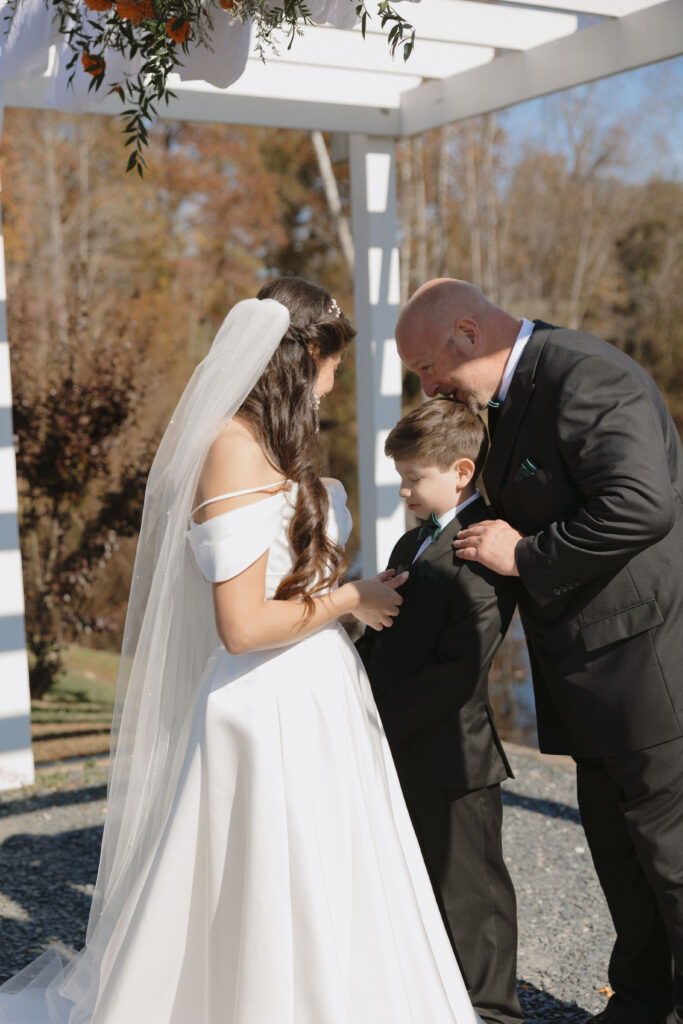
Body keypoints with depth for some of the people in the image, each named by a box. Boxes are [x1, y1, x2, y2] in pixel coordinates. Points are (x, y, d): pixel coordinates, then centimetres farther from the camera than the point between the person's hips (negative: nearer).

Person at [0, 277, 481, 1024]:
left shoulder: (263, 446, 10)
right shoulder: (238, 454, -20)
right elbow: (244, 626, -23)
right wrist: (350, 599, -12)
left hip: (308, 703, 10)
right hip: (271, 716, -10)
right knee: (279, 918, 3)